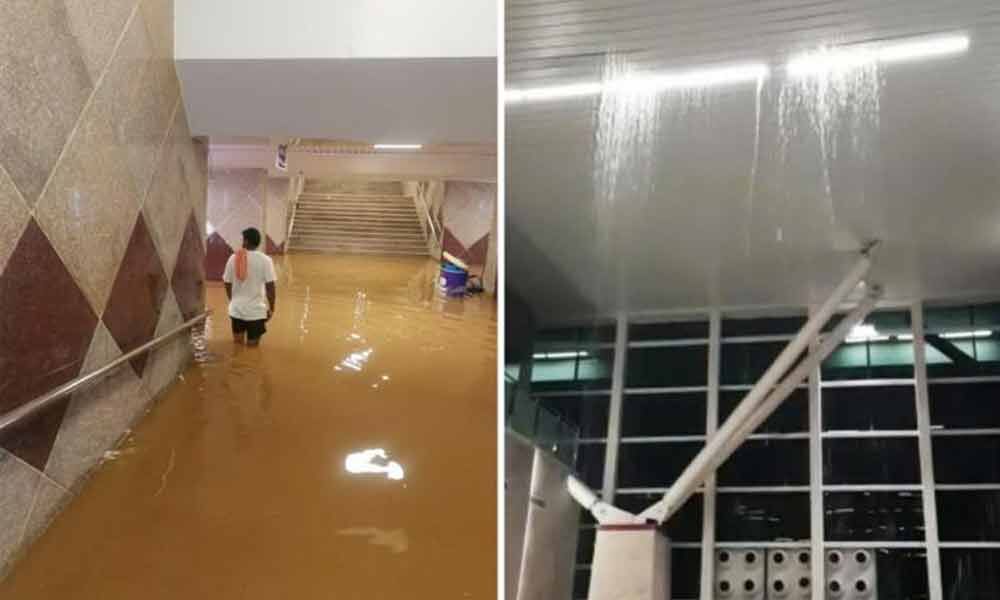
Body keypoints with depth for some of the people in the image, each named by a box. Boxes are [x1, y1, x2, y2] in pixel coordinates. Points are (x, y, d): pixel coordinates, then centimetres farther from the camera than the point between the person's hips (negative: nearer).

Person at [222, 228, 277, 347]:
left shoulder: (233, 258, -2)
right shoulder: (265, 260, -10)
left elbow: (228, 284, 5)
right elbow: (270, 287, -11)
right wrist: (271, 308, 1)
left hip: (236, 308, 2)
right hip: (256, 310, -2)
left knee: (238, 341, 20)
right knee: (252, 343, 8)